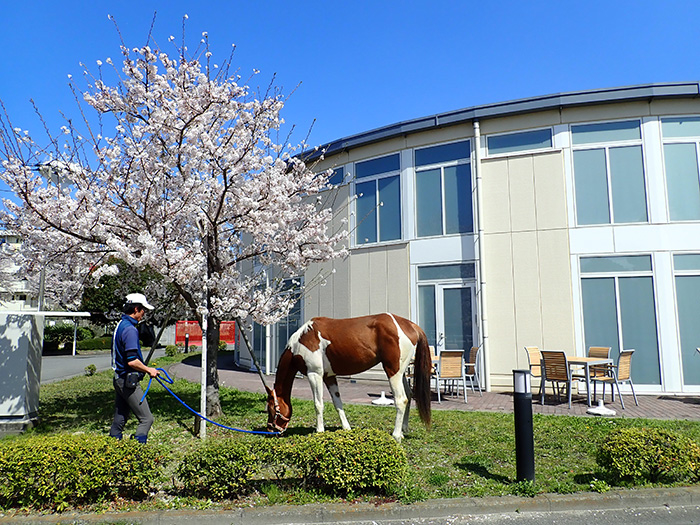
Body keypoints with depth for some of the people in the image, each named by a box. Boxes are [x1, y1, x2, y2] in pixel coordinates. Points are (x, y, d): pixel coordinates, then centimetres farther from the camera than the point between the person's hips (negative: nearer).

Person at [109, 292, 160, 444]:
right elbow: (132, 361, -25)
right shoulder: (130, 329, -19)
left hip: (119, 379, 10)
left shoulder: (120, 325, 13)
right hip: (129, 381, -10)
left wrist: (145, 368, 22)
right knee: (146, 418, -6)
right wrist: (149, 370, -11)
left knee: (119, 419, 15)